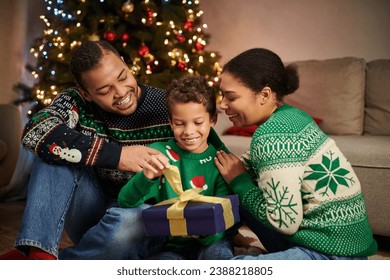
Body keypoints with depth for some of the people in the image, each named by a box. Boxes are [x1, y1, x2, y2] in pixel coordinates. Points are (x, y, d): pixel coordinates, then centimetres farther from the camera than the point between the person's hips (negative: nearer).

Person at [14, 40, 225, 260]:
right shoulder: (77, 102, -8)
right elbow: (35, 132, -30)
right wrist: (116, 155, -35)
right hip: (91, 216, 2)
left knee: (130, 220, -37)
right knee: (55, 151, -19)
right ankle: (40, 254, -29)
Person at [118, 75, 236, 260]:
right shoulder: (159, 153, -2)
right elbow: (125, 202, -10)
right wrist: (147, 177, -32)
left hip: (210, 242, 0)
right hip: (170, 245, 0)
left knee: (218, 254, -31)